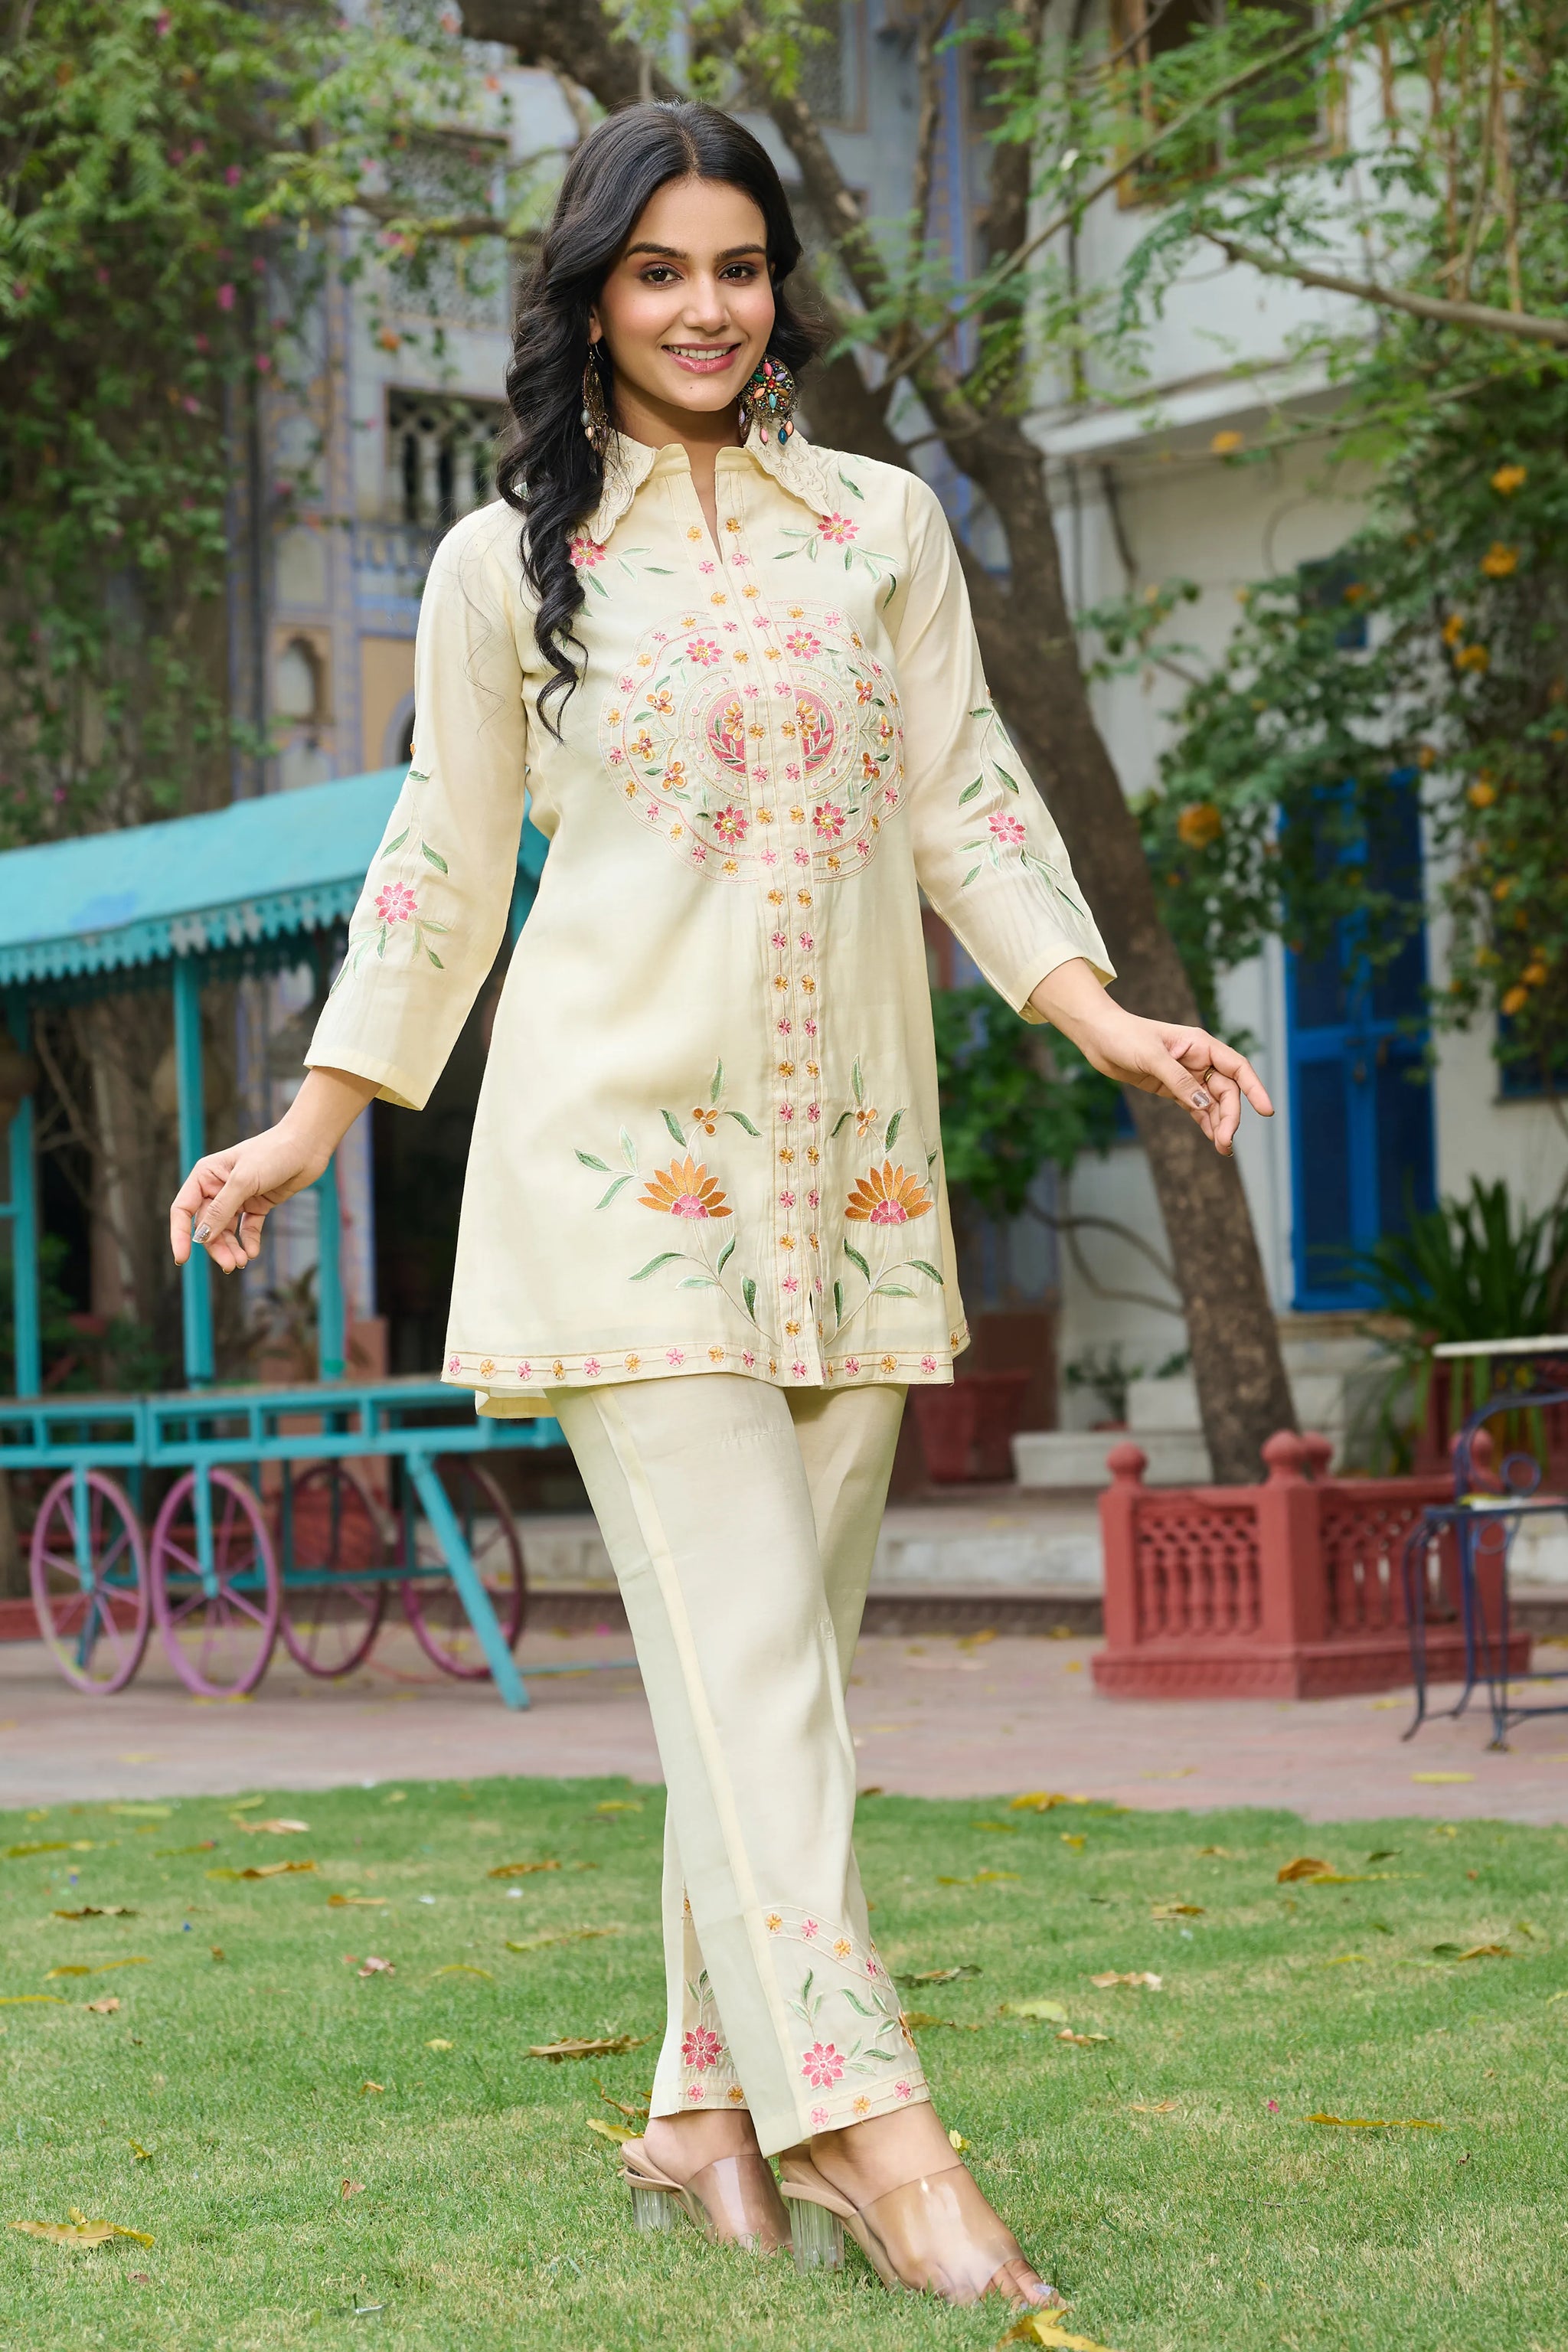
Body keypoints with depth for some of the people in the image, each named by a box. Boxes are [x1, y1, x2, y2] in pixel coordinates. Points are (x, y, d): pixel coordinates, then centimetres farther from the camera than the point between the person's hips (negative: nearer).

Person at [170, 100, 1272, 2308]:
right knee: (745, 1646, -11)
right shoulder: (507, 565, 6)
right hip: (621, 1141, -3)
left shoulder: (885, 525, 12)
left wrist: (1110, 1018, -2)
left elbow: (964, 806, 11)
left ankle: (714, 2111, 13)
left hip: (846, 1154, 3)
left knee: (782, 1649, 4)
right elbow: (441, 867, 11)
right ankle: (867, 2130, -14)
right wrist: (315, 1124, 9)